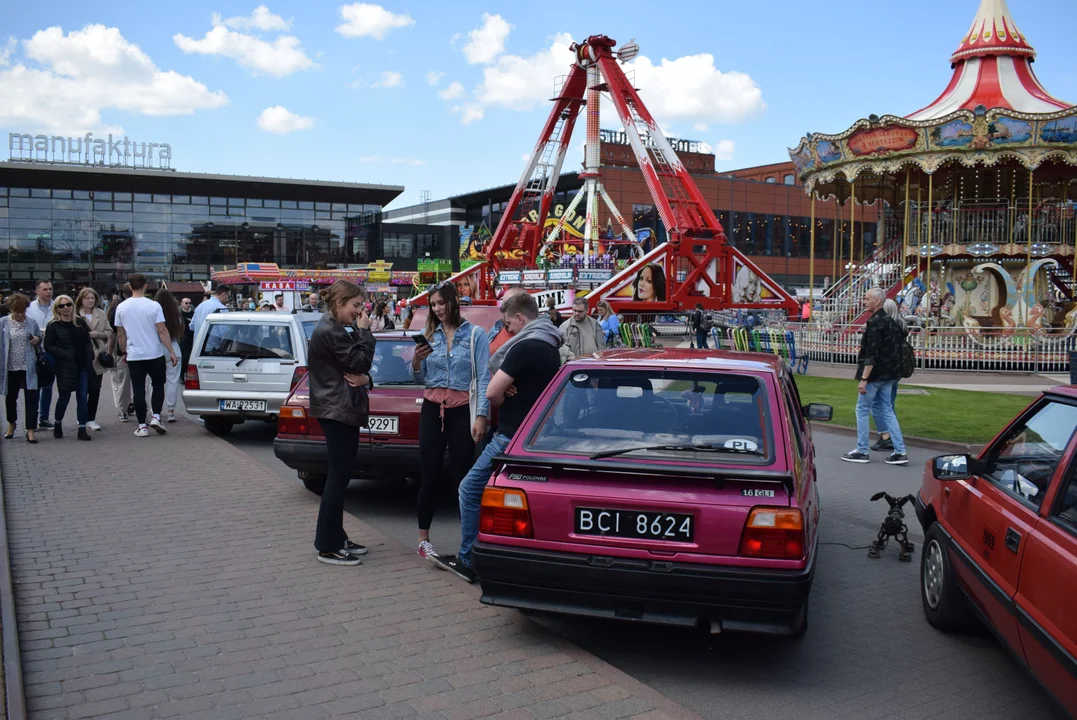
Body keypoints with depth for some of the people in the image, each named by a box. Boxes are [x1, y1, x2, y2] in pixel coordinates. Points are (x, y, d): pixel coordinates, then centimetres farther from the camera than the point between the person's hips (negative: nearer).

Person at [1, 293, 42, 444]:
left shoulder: (32, 323, 4)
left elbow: (40, 342, 18)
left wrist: (37, 340, -6)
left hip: (29, 367, 0)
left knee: (31, 398, -7)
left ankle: (30, 430, -3)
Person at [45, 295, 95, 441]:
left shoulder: (80, 322, 8)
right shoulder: (53, 326, -1)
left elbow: (87, 342, 10)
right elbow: (48, 346, -3)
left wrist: (90, 359, -1)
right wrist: (64, 354, -15)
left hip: (82, 365, 3)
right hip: (65, 367, -3)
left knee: (83, 397, 0)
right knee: (64, 396, 1)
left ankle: (82, 429, 6)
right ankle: (58, 424, 26)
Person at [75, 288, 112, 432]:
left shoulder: (101, 314, 7)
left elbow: (109, 332, 7)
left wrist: (97, 334, -9)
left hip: (97, 356, 4)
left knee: (95, 389, 6)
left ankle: (90, 419, 15)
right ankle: (87, 419, 8)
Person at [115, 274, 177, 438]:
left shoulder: (121, 307, 1)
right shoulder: (153, 306, -9)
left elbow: (121, 334, 7)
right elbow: (162, 331, -11)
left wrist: (124, 352, 19)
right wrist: (172, 352, -7)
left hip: (134, 356, 2)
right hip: (155, 354, -2)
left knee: (138, 390, 4)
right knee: (158, 385, 16)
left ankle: (142, 426, 4)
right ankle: (156, 417, 3)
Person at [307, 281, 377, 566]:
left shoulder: (334, 329, 16)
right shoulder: (330, 332, -17)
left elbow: (357, 366, 15)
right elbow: (360, 363, -17)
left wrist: (364, 377, -7)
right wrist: (364, 331, -8)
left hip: (341, 409, 11)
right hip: (337, 411, -11)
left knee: (340, 476, 14)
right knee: (339, 477, -6)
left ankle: (336, 538, 23)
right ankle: (327, 547, 0)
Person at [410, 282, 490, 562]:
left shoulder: (475, 334, -2)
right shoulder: (430, 336, 8)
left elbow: (483, 378, -7)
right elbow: (420, 379, 11)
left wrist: (481, 416, -14)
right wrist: (416, 362, -10)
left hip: (462, 411, -3)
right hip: (432, 410, 3)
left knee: (461, 475, -2)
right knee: (429, 474, 3)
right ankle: (424, 539, 13)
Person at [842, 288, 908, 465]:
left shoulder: (874, 323, -18)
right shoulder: (889, 321, 12)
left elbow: (872, 354, -23)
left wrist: (864, 379, -23)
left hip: (874, 375, -9)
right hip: (888, 375, 9)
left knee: (862, 410, 2)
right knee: (887, 410, 12)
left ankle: (862, 451, 8)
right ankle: (900, 452, 9)